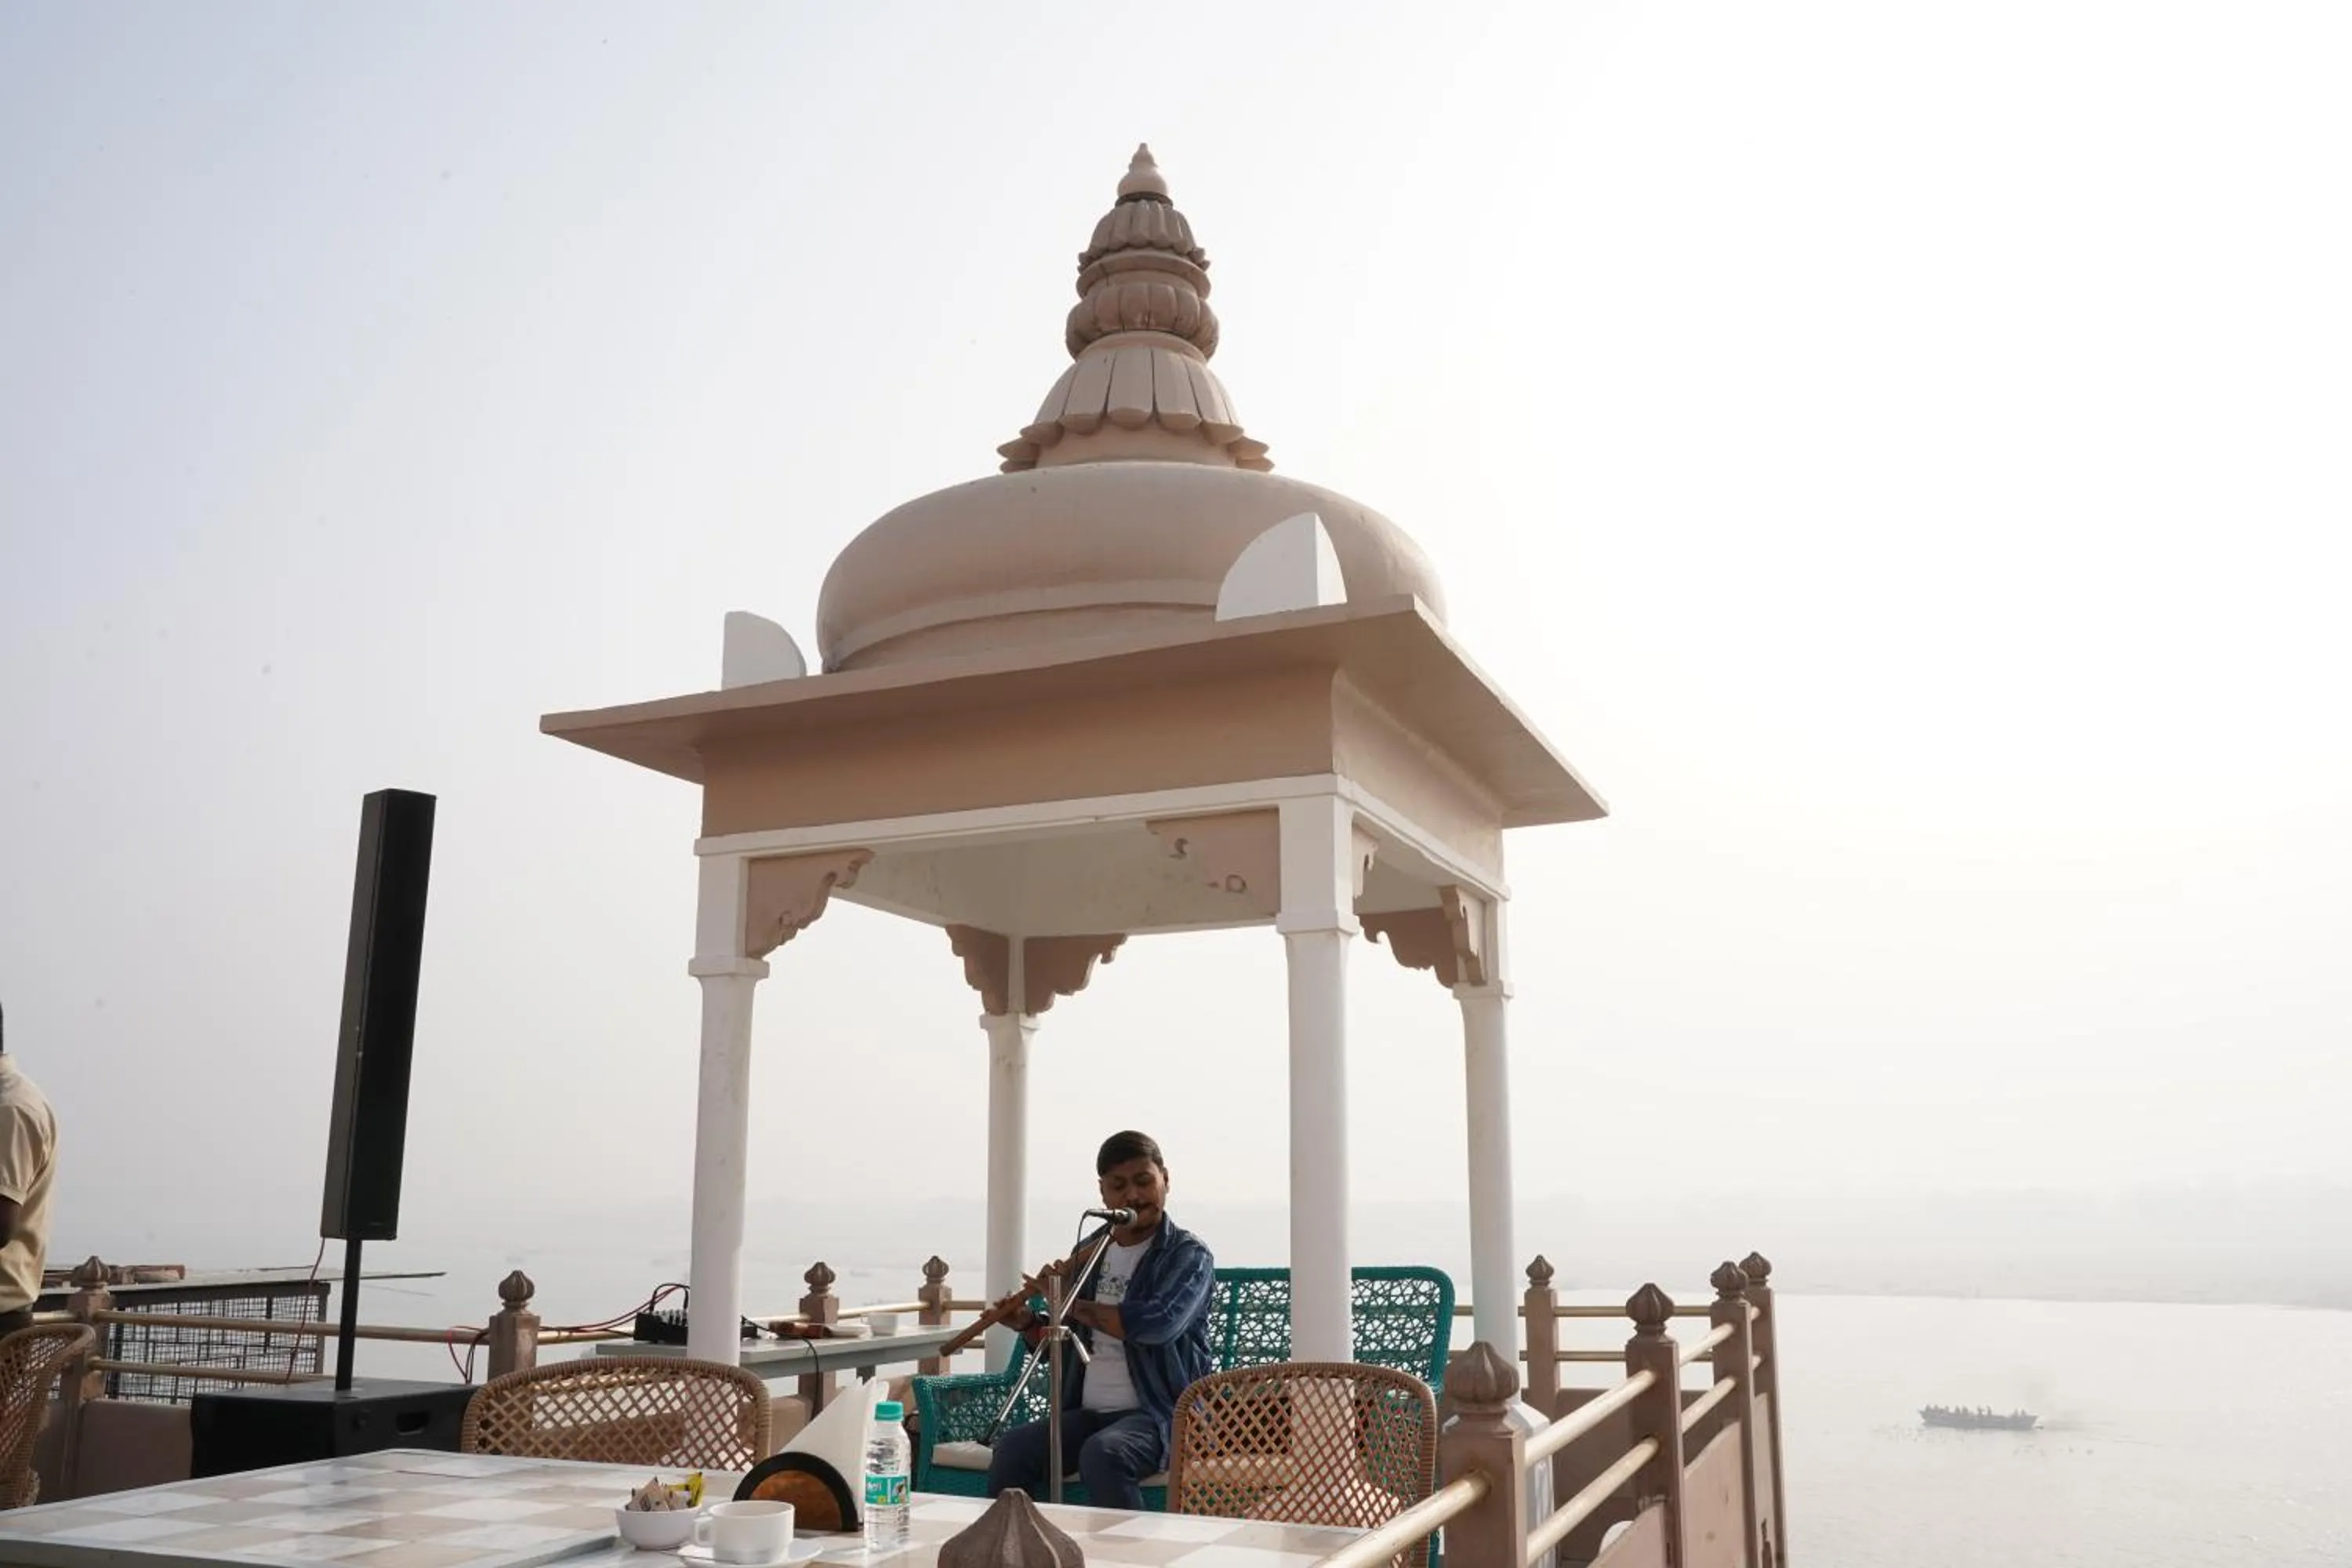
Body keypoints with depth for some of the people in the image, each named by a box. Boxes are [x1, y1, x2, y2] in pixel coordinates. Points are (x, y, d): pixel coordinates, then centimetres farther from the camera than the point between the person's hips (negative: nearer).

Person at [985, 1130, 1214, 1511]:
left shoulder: (1189, 1255, -3)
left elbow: (1158, 1323, -23)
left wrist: (1075, 1306, -12)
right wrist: (1028, 1323, -1)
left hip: (1163, 1413, -5)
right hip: (1087, 1412, 5)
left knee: (1102, 1454, -35)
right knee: (1012, 1449, -22)